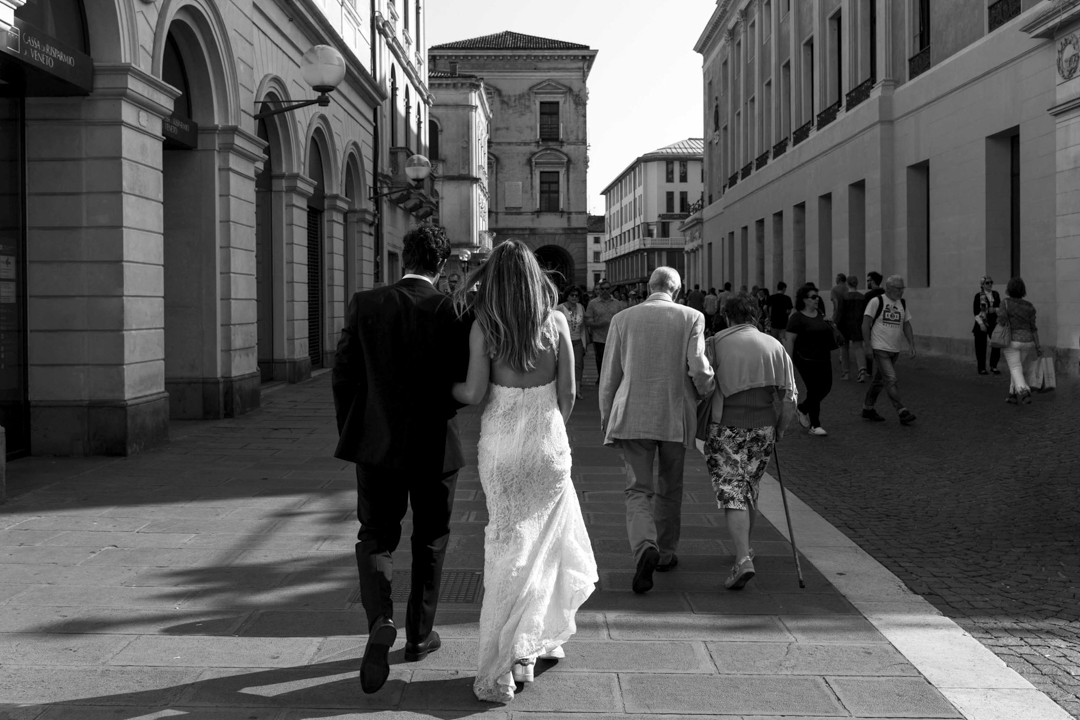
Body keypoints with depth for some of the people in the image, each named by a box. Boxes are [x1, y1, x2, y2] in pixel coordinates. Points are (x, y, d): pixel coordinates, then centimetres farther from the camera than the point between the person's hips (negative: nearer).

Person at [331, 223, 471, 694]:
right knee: (430, 542, 16)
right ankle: (419, 636, 25)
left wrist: (349, 435, 10)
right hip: (435, 446, 0)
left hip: (378, 444, 1)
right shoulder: (453, 312, -10)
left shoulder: (365, 305, -6)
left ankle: (380, 620, -14)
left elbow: (343, 375, -2)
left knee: (375, 537, 10)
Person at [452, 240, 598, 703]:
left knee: (508, 548, 8)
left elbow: (474, 394, -10)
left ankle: (499, 673, 12)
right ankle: (529, 646, 26)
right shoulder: (556, 322, -4)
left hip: (500, 446, 0)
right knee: (548, 541, 17)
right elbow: (567, 394, -1)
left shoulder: (483, 326, -7)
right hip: (548, 443, 0)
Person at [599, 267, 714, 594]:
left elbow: (609, 376, 5)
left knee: (638, 489, 0)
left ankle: (645, 547, -24)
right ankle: (666, 553, 28)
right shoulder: (691, 318, -2)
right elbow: (698, 367, -12)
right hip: (676, 416, 0)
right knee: (670, 488, 18)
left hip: (633, 416, 0)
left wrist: (607, 420, 14)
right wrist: (710, 396, 8)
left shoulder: (622, 319, 2)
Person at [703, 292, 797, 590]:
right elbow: (790, 398, 3)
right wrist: (777, 430, 15)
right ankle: (744, 548, 36)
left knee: (732, 493, -3)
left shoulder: (715, 344, -3)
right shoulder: (774, 346, 6)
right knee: (750, 490, 20)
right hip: (762, 427, 4)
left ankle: (743, 559, -18)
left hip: (725, 428, -3)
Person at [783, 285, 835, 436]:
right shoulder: (797, 318, -11)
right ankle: (815, 426, 9)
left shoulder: (820, 314, 10)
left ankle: (802, 409, 32)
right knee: (814, 390, -4)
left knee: (826, 388, 8)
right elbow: (789, 340, -14)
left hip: (823, 358, 7)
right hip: (807, 360, -7)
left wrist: (829, 350, 17)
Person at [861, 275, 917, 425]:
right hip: (880, 349, -6)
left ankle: (867, 409, 25)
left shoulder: (902, 304, 10)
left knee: (879, 380, 14)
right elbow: (866, 324, -10)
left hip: (895, 350, 6)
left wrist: (911, 345, 4)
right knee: (891, 380, -13)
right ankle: (902, 412, -15)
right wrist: (868, 346, -14)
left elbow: (906, 325, 14)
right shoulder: (877, 301, -9)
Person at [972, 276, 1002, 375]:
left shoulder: (995, 294, 9)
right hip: (981, 324, -3)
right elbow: (975, 311, -5)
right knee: (981, 347, 1)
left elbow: (1000, 307, 14)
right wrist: (981, 324, -13)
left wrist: (995, 309, -10)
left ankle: (993, 366, 5)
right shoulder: (979, 296, -2)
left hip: (993, 323, 3)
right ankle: (981, 368, 11)